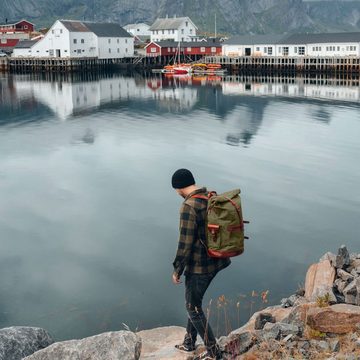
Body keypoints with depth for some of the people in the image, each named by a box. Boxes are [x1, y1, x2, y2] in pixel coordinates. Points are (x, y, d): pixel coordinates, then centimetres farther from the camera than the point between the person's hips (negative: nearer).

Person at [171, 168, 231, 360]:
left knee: (193, 308, 10)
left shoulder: (189, 207, -24)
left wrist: (177, 270, -10)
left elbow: (185, 244, -22)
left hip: (198, 265, -9)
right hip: (216, 261, 9)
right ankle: (189, 342, 39)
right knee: (194, 301, 24)